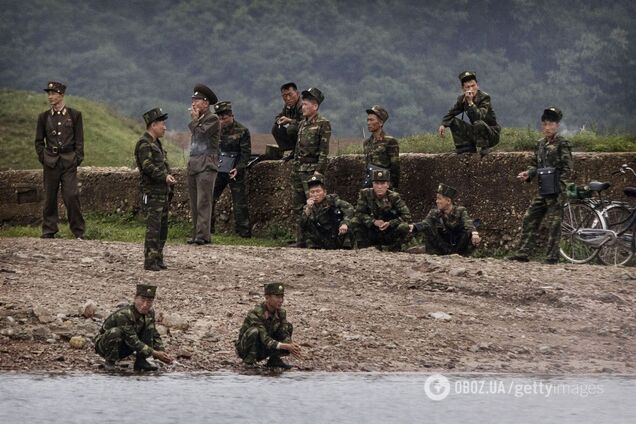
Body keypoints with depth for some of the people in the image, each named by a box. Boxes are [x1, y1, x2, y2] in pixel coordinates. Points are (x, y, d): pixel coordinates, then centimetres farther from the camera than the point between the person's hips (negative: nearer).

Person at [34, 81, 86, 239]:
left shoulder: (74, 115, 3)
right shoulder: (43, 117, 7)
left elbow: (79, 140, 5)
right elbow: (39, 141, 13)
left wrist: (77, 159, -3)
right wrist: (43, 159, 3)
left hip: (69, 162, -2)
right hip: (50, 162, 2)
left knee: (71, 196, -9)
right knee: (50, 198, 3)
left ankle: (78, 232, -1)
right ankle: (48, 231, 12)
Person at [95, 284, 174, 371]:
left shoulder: (149, 313, -7)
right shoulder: (123, 315, -31)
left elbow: (155, 336, 2)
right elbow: (132, 341, -32)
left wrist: (162, 353, -17)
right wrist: (155, 353, -32)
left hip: (121, 350, 7)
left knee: (149, 326, -7)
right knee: (115, 331, -38)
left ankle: (141, 362, -8)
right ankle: (110, 363, -18)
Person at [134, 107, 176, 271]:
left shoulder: (156, 143, 20)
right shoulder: (144, 144, -12)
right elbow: (148, 167, -22)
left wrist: (169, 180, 21)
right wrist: (165, 176, -28)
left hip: (163, 192, 10)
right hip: (152, 193, -10)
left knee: (162, 227, 11)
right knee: (153, 227, -11)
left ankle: (158, 259, 17)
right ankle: (150, 262, -10)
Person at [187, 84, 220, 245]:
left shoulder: (212, 119, -5)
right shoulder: (198, 120, 21)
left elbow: (200, 133, -18)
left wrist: (195, 119, -3)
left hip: (206, 165, -9)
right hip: (193, 165, 9)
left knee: (203, 202, -13)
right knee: (194, 203, 7)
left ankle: (203, 235, -16)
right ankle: (196, 234, 8)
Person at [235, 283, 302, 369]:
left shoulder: (281, 312, -7)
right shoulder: (255, 314, -28)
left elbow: (285, 335, -14)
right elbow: (265, 339, -33)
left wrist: (291, 345, -36)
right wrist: (286, 346, -42)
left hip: (263, 350, 6)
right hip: (245, 348, -6)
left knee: (288, 326, -6)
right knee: (254, 331, -37)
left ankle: (274, 360, 0)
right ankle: (249, 361, -19)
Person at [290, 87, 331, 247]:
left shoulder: (323, 124, -6)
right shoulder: (302, 123, 17)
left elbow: (324, 150, -12)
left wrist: (319, 171, -18)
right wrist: (293, 168, 18)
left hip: (312, 170, -8)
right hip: (298, 171, 8)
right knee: (298, 207, 7)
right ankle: (300, 241, 11)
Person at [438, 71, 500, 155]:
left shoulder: (484, 97, -21)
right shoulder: (462, 99, -3)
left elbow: (479, 117, -35)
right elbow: (451, 113, 7)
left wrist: (470, 102, -41)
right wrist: (443, 125, -10)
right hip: (476, 132, 6)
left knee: (479, 124, -37)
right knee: (453, 121, -4)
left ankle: (484, 148, -13)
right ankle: (467, 148, -1)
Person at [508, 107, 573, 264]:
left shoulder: (562, 144, -7)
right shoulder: (541, 144, 15)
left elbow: (568, 168, -10)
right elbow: (535, 164, 21)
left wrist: (559, 189, -17)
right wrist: (528, 174, -1)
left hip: (556, 192, -8)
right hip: (542, 192, 8)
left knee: (553, 224, -4)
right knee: (529, 220, 6)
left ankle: (552, 257, 1)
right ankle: (523, 253, 10)